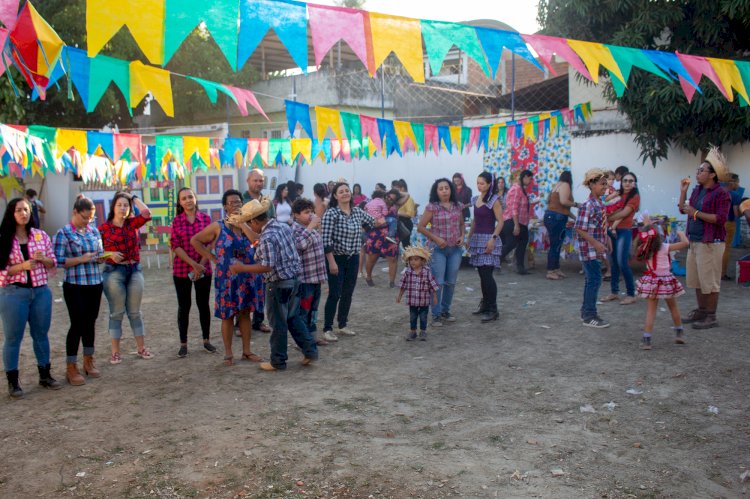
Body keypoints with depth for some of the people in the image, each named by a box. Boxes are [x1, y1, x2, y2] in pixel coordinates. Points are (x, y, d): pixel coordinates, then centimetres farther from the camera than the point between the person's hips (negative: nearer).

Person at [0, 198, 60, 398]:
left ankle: (45, 375, 26)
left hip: (41, 292, 3)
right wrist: (23, 265, -20)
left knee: (41, 334, 13)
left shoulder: (41, 236, 5)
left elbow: (52, 264, 9)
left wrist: (43, 259, -12)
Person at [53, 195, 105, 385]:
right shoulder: (64, 233, -6)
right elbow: (58, 260, -10)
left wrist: (101, 257, -4)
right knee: (77, 323, -4)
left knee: (90, 322, 13)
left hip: (94, 284, 5)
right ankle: (71, 368, 6)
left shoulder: (94, 231, 9)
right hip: (75, 286, -5)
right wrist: (81, 259, -20)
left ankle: (88, 361, 28)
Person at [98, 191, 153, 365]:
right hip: (113, 272, -3)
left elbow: (146, 213, -12)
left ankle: (141, 347, 20)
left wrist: (134, 197, -2)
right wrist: (109, 254, -17)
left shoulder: (133, 223, 5)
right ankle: (115, 352, 12)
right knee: (117, 313, 3)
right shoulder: (104, 228, -3)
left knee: (135, 312, 11)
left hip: (134, 270, 3)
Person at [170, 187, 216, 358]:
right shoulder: (177, 221, -2)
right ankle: (183, 344, 15)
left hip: (203, 269, 1)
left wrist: (201, 264, -10)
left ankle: (206, 340, 21)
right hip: (182, 270, -1)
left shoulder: (206, 218, 0)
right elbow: (175, 246, -6)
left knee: (203, 304, 10)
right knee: (184, 306, 6)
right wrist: (193, 264, -14)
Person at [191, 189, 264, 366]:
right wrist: (212, 257, -3)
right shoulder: (217, 227, -4)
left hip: (248, 277, 3)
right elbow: (195, 241, 2)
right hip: (227, 278, -3)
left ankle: (246, 351, 21)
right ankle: (228, 353, 16)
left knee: (245, 313, 11)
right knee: (228, 315, 5)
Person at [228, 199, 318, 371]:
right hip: (294, 279, 8)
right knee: (293, 318, 20)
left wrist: (242, 268, -16)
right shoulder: (284, 226, 5)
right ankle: (310, 350, 19)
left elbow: (267, 266, -25)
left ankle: (278, 361, 17)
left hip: (279, 284, -8)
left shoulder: (267, 238, -22)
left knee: (278, 324, 5)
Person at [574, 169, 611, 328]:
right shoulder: (588, 205, -19)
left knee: (592, 279, 15)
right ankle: (589, 316, 2)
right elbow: (579, 229, -21)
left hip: (596, 249, 9)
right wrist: (596, 243, -22)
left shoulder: (600, 204, 10)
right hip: (589, 249, -9)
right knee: (594, 280, -5)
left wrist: (606, 240, 15)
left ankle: (586, 312, 26)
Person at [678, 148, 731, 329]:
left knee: (709, 281, -3)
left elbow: (721, 219, -20)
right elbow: (683, 209, 21)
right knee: (696, 279, 15)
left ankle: (711, 317, 5)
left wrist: (696, 213, -19)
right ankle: (701, 311, 28)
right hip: (694, 241, 9)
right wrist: (683, 190, 9)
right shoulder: (697, 190, 13)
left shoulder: (721, 194, -12)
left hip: (710, 243, -9)